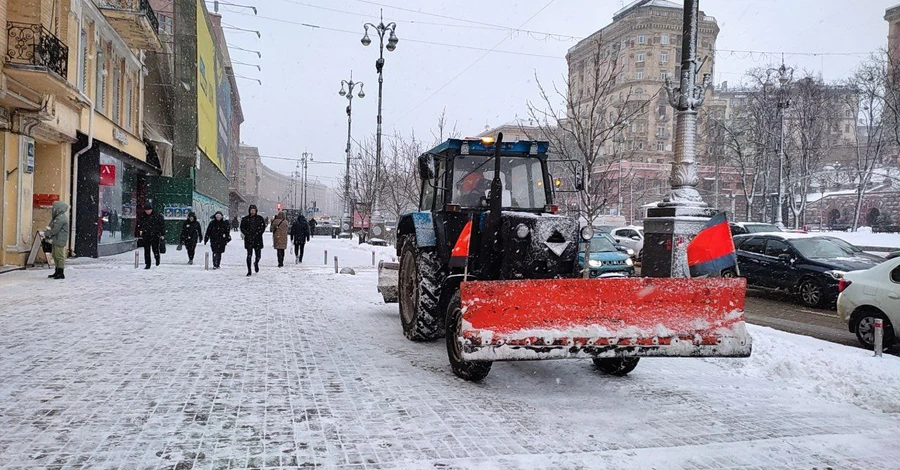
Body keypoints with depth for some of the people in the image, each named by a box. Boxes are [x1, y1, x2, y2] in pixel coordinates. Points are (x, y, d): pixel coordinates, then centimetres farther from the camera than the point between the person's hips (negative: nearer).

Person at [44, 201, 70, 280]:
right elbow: (51, 228, 17)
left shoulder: (61, 218, -18)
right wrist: (47, 234, 1)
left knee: (60, 257, -6)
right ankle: (57, 272, 23)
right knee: (55, 256, 15)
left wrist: (46, 234, -8)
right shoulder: (57, 217, 16)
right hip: (56, 241, 11)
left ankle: (61, 273, -1)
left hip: (60, 241, -11)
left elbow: (54, 230, -20)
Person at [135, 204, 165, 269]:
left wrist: (162, 235, -4)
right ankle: (147, 264, 11)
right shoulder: (141, 216, 8)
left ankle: (157, 258, 23)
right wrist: (136, 235, 12)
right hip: (145, 236, 3)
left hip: (155, 235, -3)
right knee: (146, 251, 3)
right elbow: (137, 226, 16)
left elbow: (162, 225, 1)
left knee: (155, 249, -8)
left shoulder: (158, 216, -1)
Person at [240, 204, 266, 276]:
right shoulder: (245, 219, 4)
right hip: (248, 240, -1)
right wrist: (247, 234, -7)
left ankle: (256, 264, 39)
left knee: (258, 255, 5)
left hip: (258, 239, 1)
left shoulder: (260, 218, 4)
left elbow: (263, 227, 6)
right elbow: (242, 228, 6)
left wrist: (258, 233, -6)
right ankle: (249, 271, 0)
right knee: (249, 255, -6)